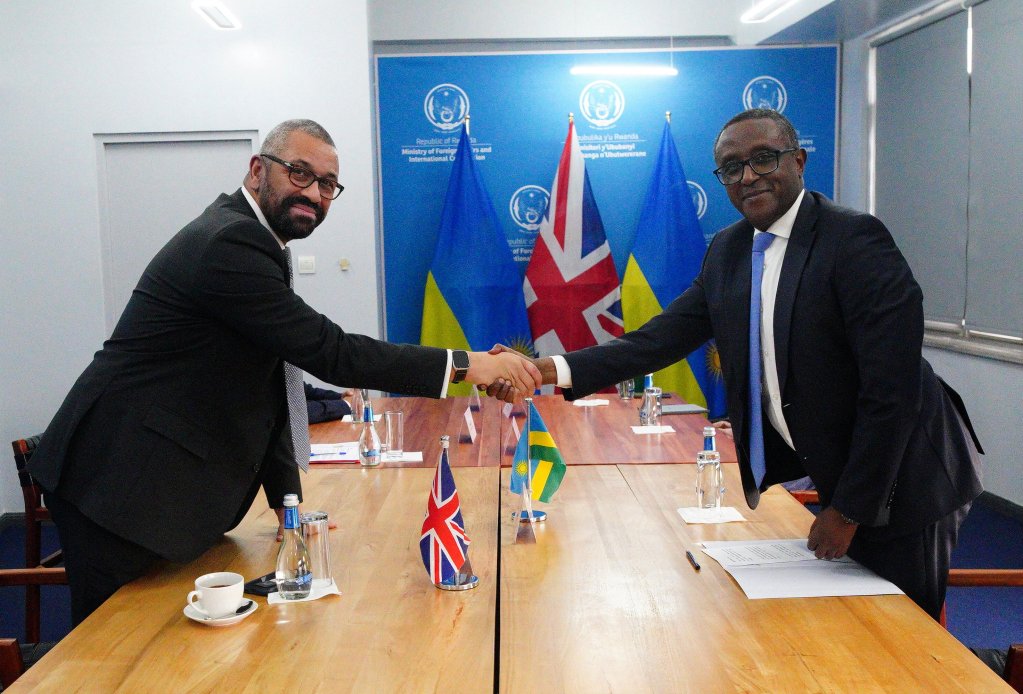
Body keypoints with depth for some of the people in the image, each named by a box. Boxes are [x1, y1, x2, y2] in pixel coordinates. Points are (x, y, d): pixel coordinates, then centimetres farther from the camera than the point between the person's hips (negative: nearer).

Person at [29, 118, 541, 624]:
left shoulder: (247, 240, 12)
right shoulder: (230, 243, -20)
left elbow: (266, 384, 13)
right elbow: (330, 353, -25)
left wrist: (287, 499, 12)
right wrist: (464, 365, -22)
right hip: (120, 486, -10)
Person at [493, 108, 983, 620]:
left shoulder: (856, 240, -20)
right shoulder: (727, 250, 2)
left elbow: (891, 389, -23)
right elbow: (663, 338, -2)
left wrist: (848, 510, -18)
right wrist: (552, 370, -14)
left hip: (894, 480, -6)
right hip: (826, 470, 6)